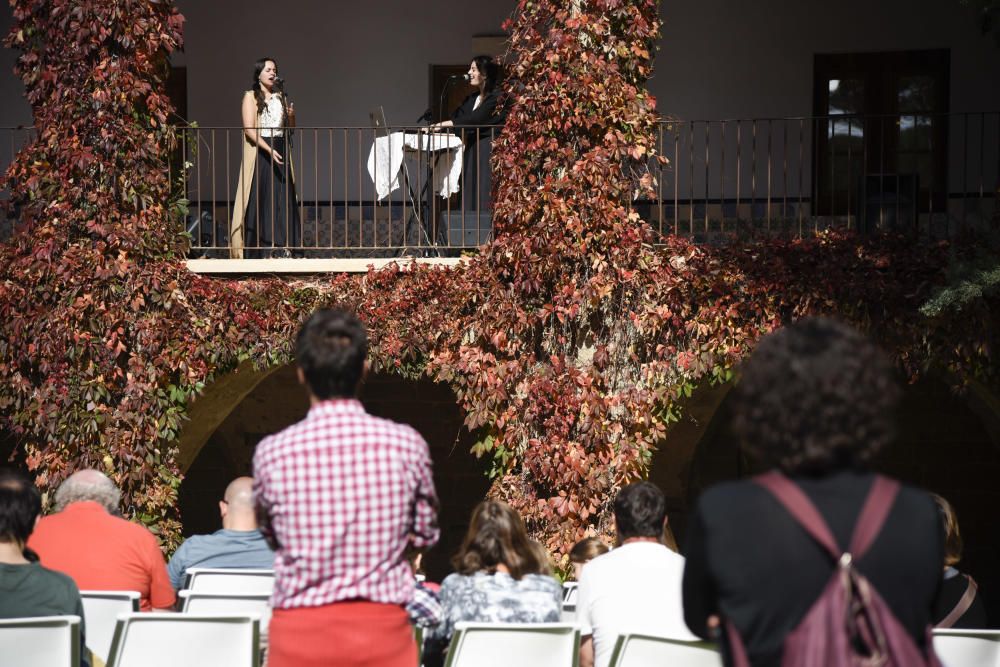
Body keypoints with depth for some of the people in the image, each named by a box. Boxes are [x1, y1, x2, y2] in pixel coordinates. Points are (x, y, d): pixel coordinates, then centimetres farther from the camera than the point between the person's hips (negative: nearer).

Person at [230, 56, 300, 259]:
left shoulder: (280, 97, 16)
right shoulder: (251, 97, -1)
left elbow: (290, 128, 20)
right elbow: (249, 130, -11)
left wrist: (291, 116, -3)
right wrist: (269, 150, -20)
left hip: (280, 151, 5)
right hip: (259, 151, -5)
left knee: (282, 199, 0)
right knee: (260, 198, -6)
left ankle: (281, 246, 1)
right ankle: (260, 248, -6)